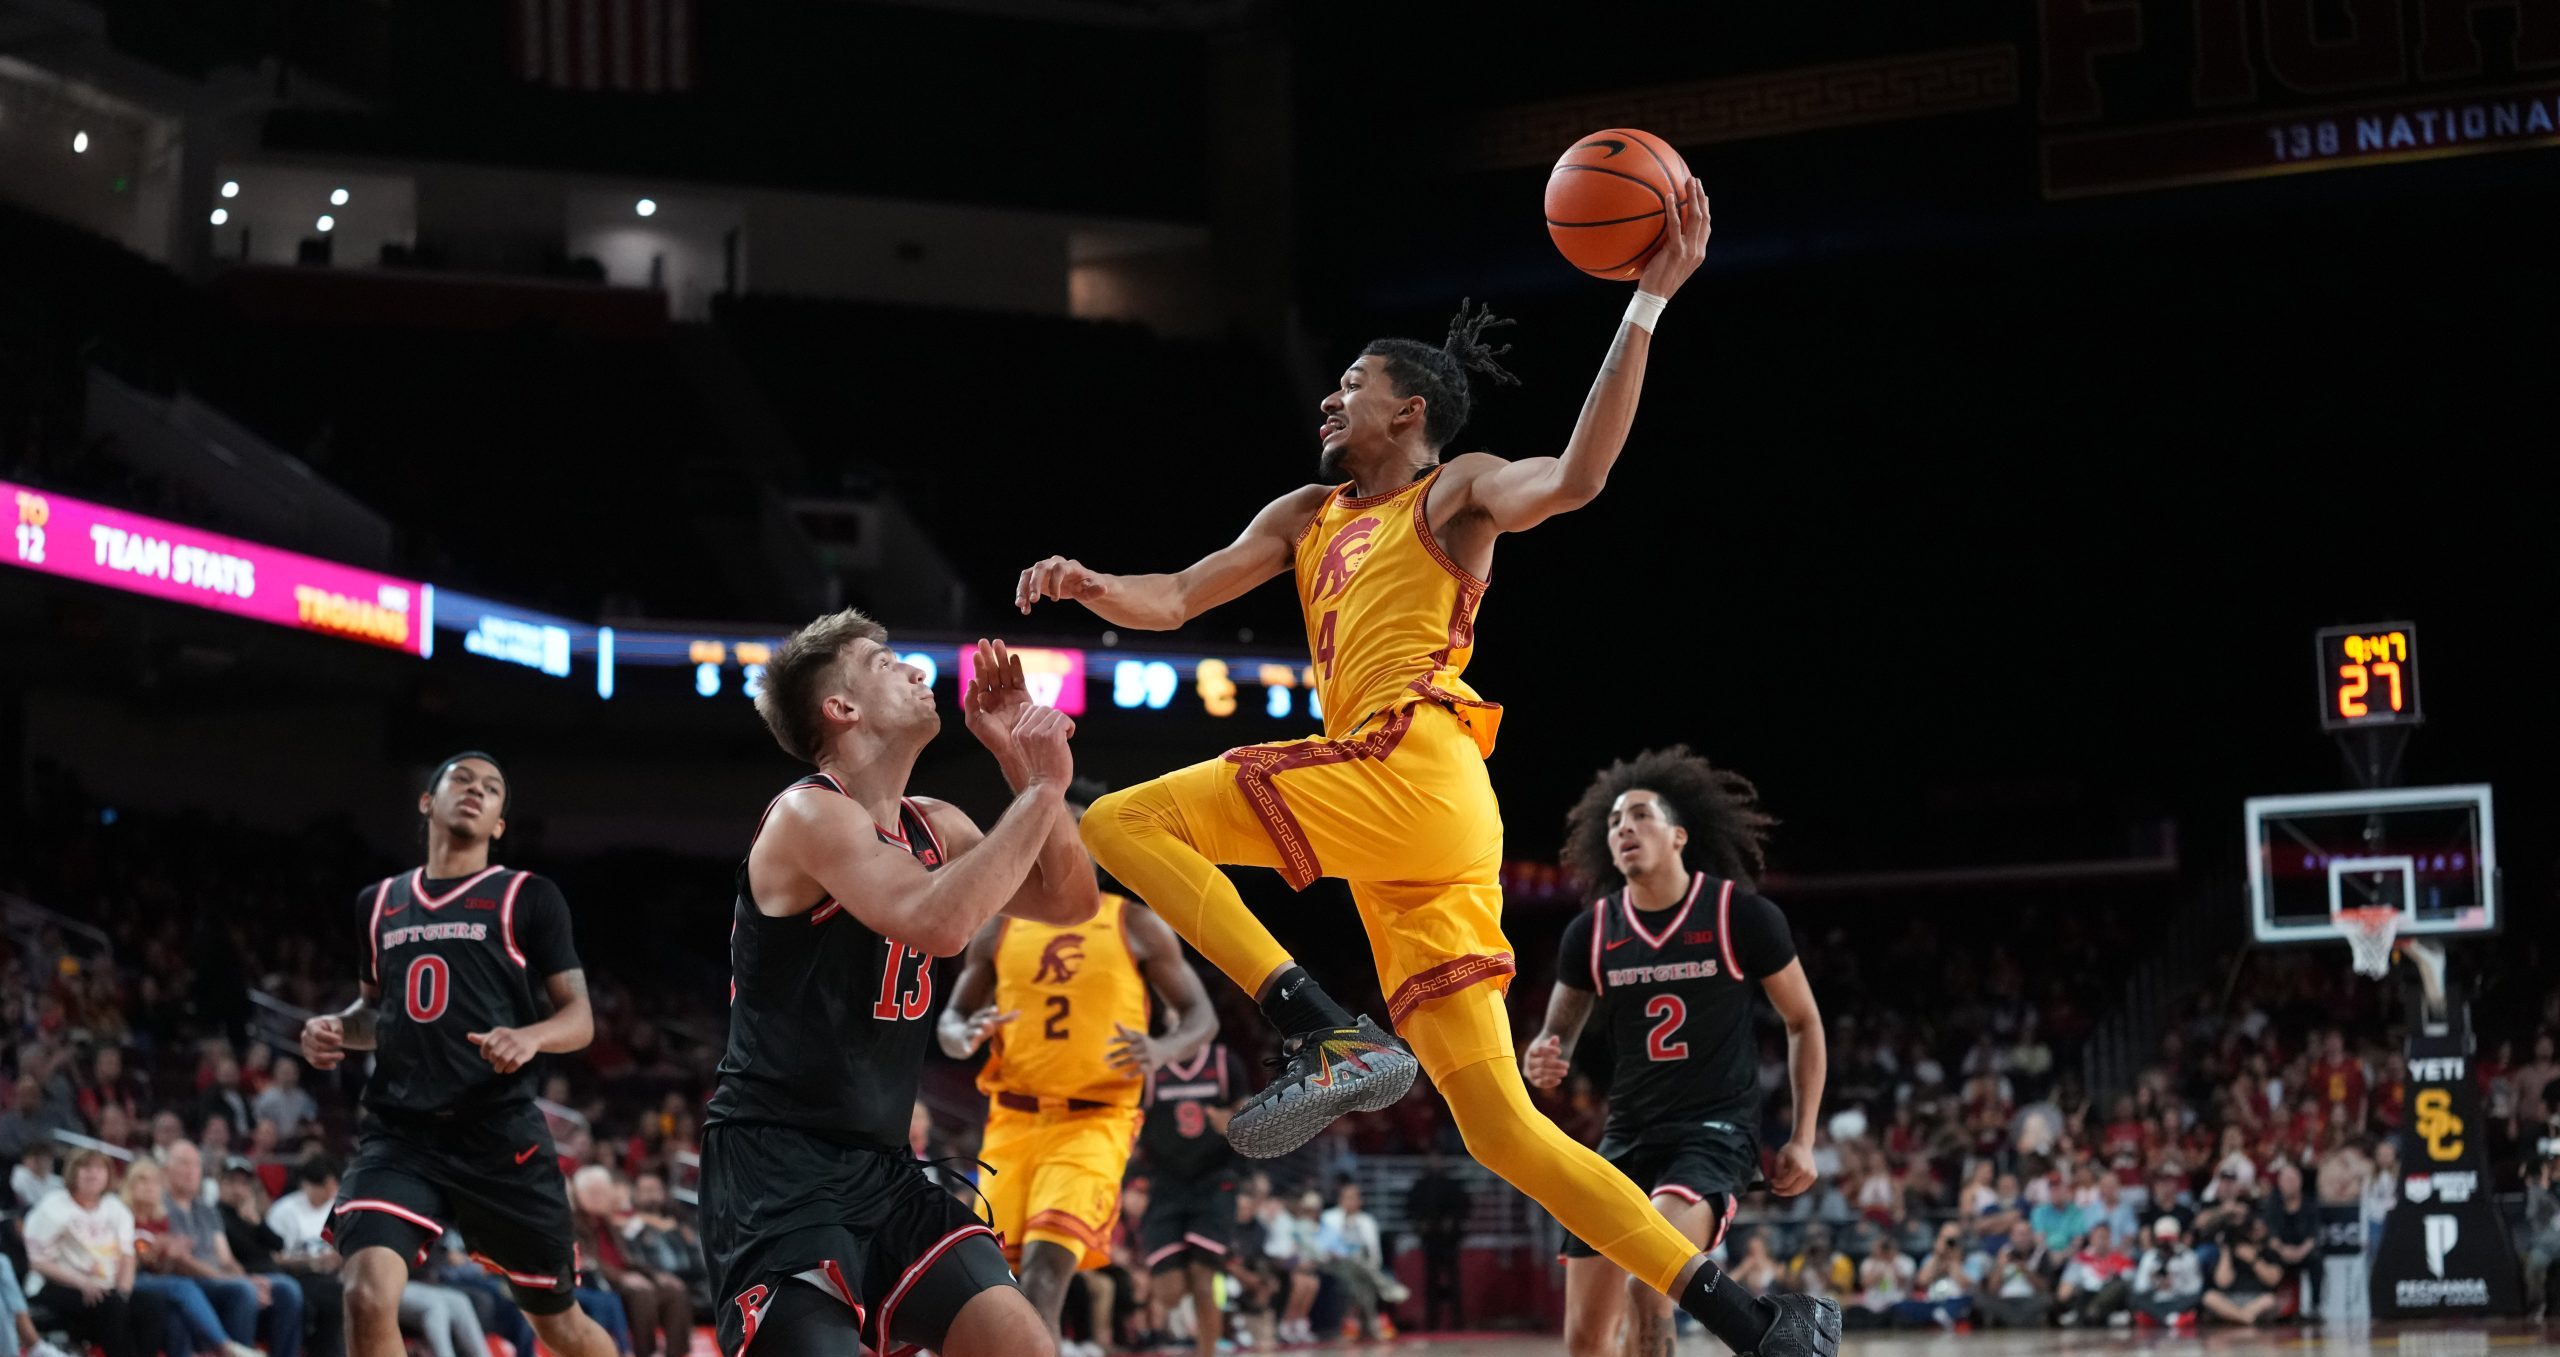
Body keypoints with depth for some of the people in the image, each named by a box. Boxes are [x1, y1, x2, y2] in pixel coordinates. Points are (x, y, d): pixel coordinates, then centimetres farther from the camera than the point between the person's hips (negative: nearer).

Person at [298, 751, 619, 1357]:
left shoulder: (528, 898, 3)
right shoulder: (379, 902, 15)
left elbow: (580, 1017, 1)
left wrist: (530, 1037, -21)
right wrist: (337, 1028, 6)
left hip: (501, 1136, -2)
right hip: (398, 1133, 2)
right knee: (369, 1295, -24)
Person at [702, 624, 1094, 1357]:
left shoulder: (932, 826, 13)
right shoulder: (809, 814, -13)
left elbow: (1070, 902, 14)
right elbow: (937, 924, -29)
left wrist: (1025, 771, 2)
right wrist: (1040, 790, -22)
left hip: (880, 1166, 8)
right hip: (776, 1168, -8)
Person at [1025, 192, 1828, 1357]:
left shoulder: (1454, 494, 8)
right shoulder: (1309, 517, 30)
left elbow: (1575, 478, -12)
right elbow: (1177, 600, 24)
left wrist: (1648, 303, -18)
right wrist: (1091, 588, 2)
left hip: (1410, 765, -8)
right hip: (1406, 852, 8)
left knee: (1123, 822, -10)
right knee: (1500, 1125, 0)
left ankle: (1330, 1037, -21)